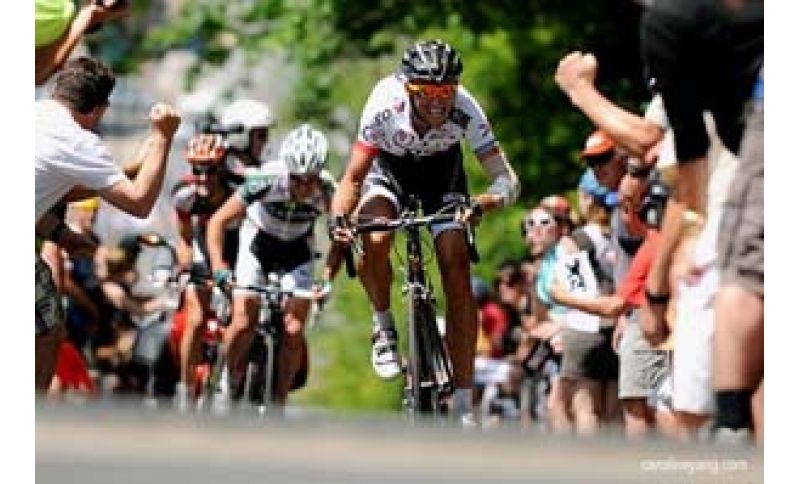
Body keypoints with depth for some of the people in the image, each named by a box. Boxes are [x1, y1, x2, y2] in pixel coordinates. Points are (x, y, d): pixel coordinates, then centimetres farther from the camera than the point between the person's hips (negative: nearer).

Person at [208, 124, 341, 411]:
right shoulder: (267, 180, -34)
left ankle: (278, 405, 4)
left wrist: (327, 278, -27)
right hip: (259, 240, -1)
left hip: (297, 250, 1)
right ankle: (228, 384, 11)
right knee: (243, 323, -15)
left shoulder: (327, 191, -29)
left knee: (294, 329, -11)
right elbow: (218, 221, -26)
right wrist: (218, 268, -37)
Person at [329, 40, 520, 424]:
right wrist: (340, 218, -48)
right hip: (389, 166, 0)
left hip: (441, 170, 0)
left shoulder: (465, 111, -34)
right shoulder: (385, 104, -35)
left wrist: (485, 203, -54)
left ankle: (463, 407, -11)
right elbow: (353, 179, -29)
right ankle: (383, 326, -1)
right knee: (374, 241, -32)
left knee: (456, 269, -14)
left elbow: (507, 180, -33)